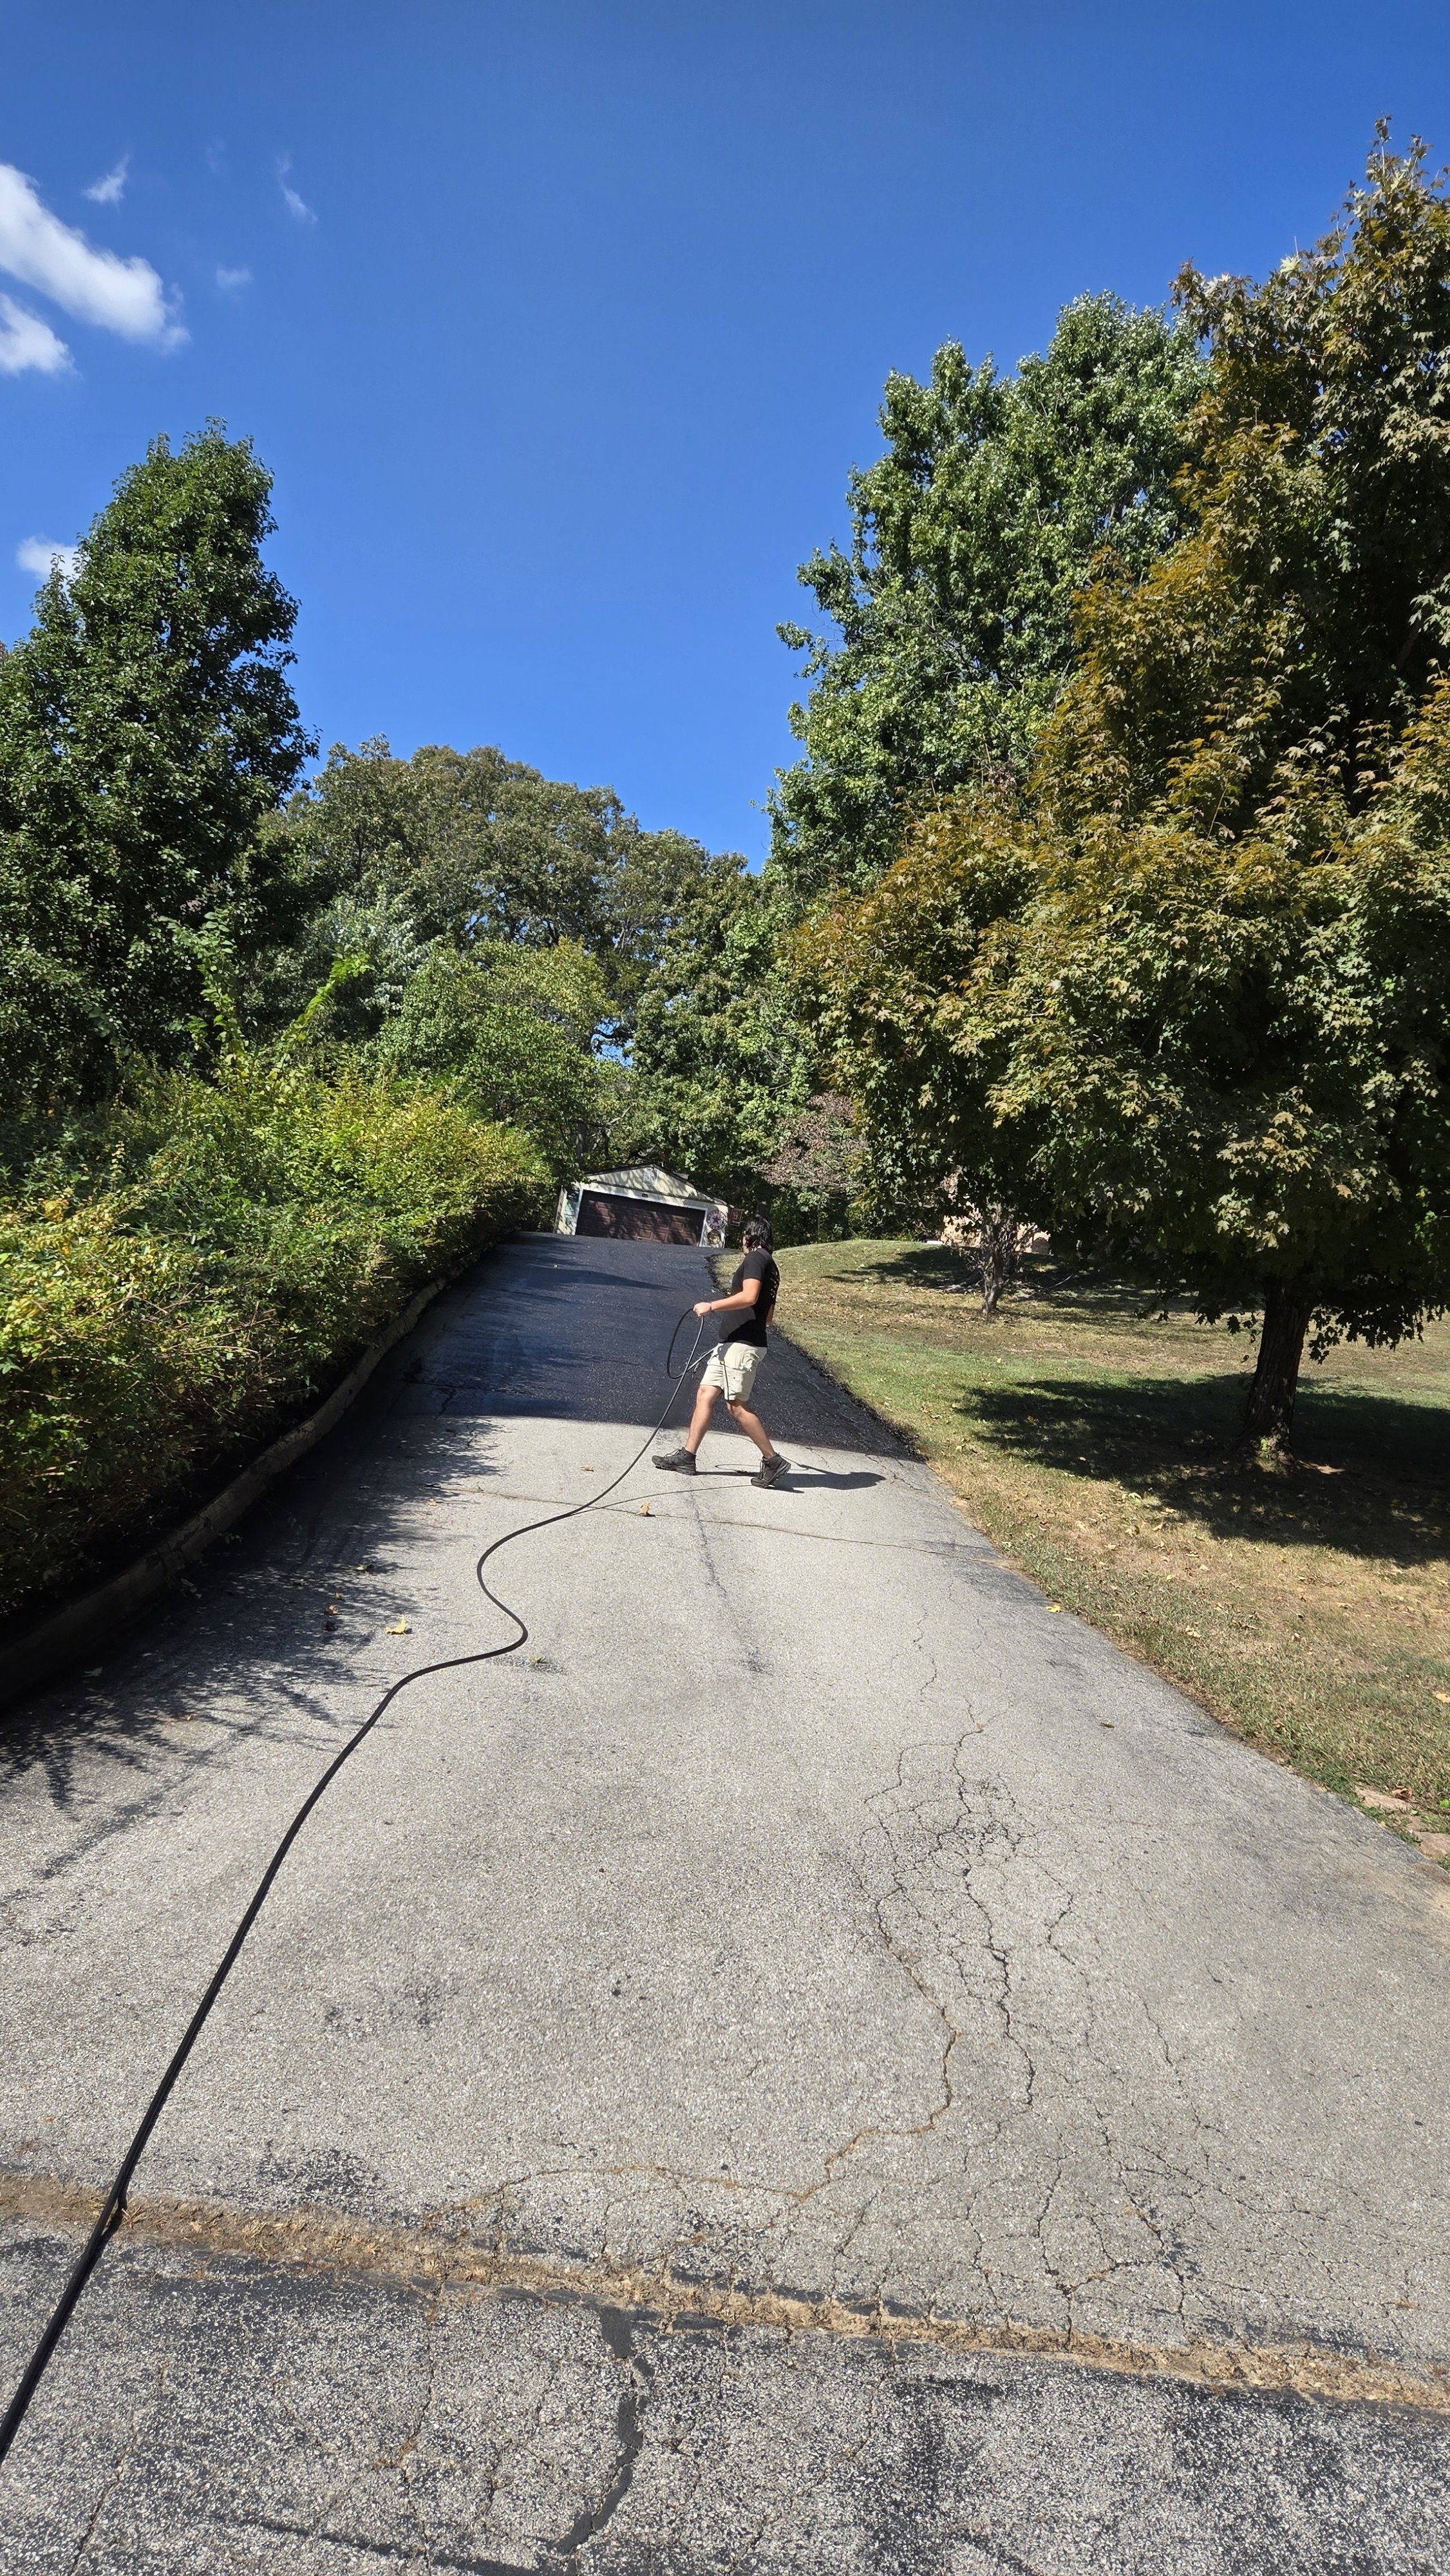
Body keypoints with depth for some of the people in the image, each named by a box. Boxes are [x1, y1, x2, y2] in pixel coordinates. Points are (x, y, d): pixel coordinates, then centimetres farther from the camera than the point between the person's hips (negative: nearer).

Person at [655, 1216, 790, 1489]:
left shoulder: (755, 1258, -7)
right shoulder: (768, 1265, 21)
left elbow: (749, 1296, -23)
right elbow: (768, 1316, 25)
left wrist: (712, 1306, -18)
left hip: (743, 1344, -10)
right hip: (730, 1343, 10)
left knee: (738, 1406, -8)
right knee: (705, 1395, 6)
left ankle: (773, 1461, 1)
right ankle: (686, 1456, 7)